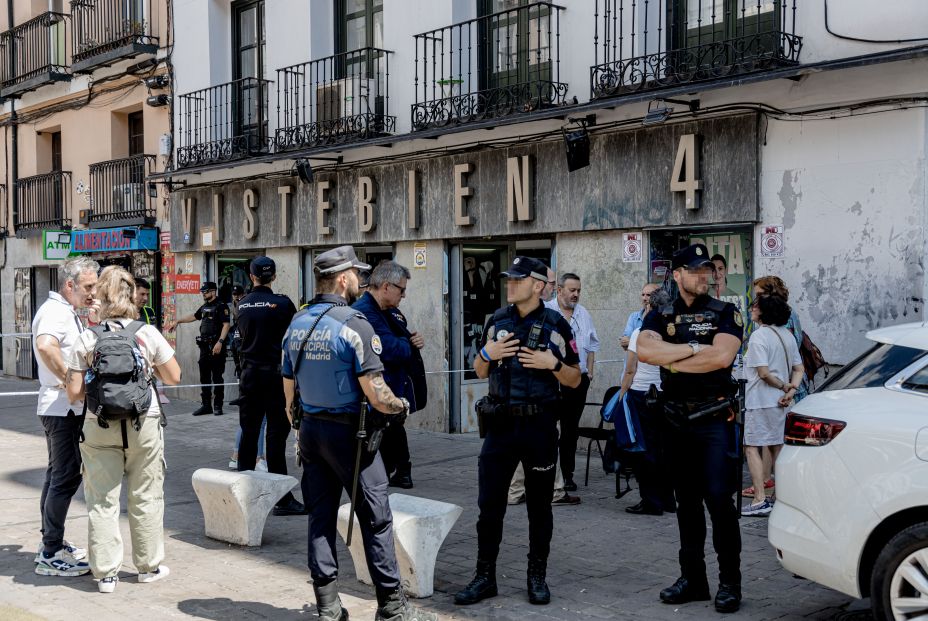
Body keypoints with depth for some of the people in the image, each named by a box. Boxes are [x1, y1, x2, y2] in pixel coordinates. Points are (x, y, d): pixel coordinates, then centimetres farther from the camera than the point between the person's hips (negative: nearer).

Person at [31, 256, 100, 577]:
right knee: (66, 476, -8)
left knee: (58, 475, 17)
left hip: (64, 408, 11)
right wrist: (70, 380, -28)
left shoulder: (66, 311, 15)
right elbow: (46, 346, -37)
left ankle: (51, 542, 28)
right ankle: (50, 555, -3)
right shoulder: (54, 311, -17)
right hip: (62, 406, -11)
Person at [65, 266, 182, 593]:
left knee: (102, 499, 8)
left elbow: (74, 392, -4)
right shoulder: (148, 333, -6)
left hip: (100, 428, 0)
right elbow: (174, 377, 1)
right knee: (146, 497, 12)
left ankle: (106, 572, 11)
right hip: (144, 425, 0)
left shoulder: (86, 339, -5)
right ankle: (149, 565, 23)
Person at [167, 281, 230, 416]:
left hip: (216, 346, -8)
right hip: (204, 345, 8)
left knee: (217, 377, -5)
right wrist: (177, 322, 34)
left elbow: (226, 325, -15)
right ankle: (206, 405, 15)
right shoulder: (204, 307, 18)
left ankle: (218, 406, 0)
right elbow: (193, 317, 34)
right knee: (204, 377, 9)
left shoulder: (221, 306, -7)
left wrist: (220, 342, -23)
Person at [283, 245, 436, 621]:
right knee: (376, 519, 2)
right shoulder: (354, 325, -15)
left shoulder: (296, 325, 7)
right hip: (347, 431, -7)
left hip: (310, 430, 7)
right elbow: (376, 396, -19)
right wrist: (402, 406, 0)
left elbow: (289, 388, 13)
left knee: (321, 517, 11)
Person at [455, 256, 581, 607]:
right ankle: (485, 577, 13)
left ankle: (537, 576, 20)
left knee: (539, 505, 8)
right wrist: (487, 353, -6)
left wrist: (552, 363, -17)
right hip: (501, 424, 3)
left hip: (540, 426, -3)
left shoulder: (556, 325, -3)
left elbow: (574, 380, 0)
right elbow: (480, 373, 14)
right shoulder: (497, 321, 8)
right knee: (489, 505, 3)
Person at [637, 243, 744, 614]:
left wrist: (672, 360, -10)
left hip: (715, 419, -4)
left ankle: (730, 582, 2)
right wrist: (694, 348, -14)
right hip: (677, 420, 4)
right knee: (687, 501, 10)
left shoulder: (725, 314, 1)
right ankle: (692, 578, 19)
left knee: (719, 499, -8)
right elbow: (644, 351, -11)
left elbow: (723, 356, -17)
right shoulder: (661, 316, 9)